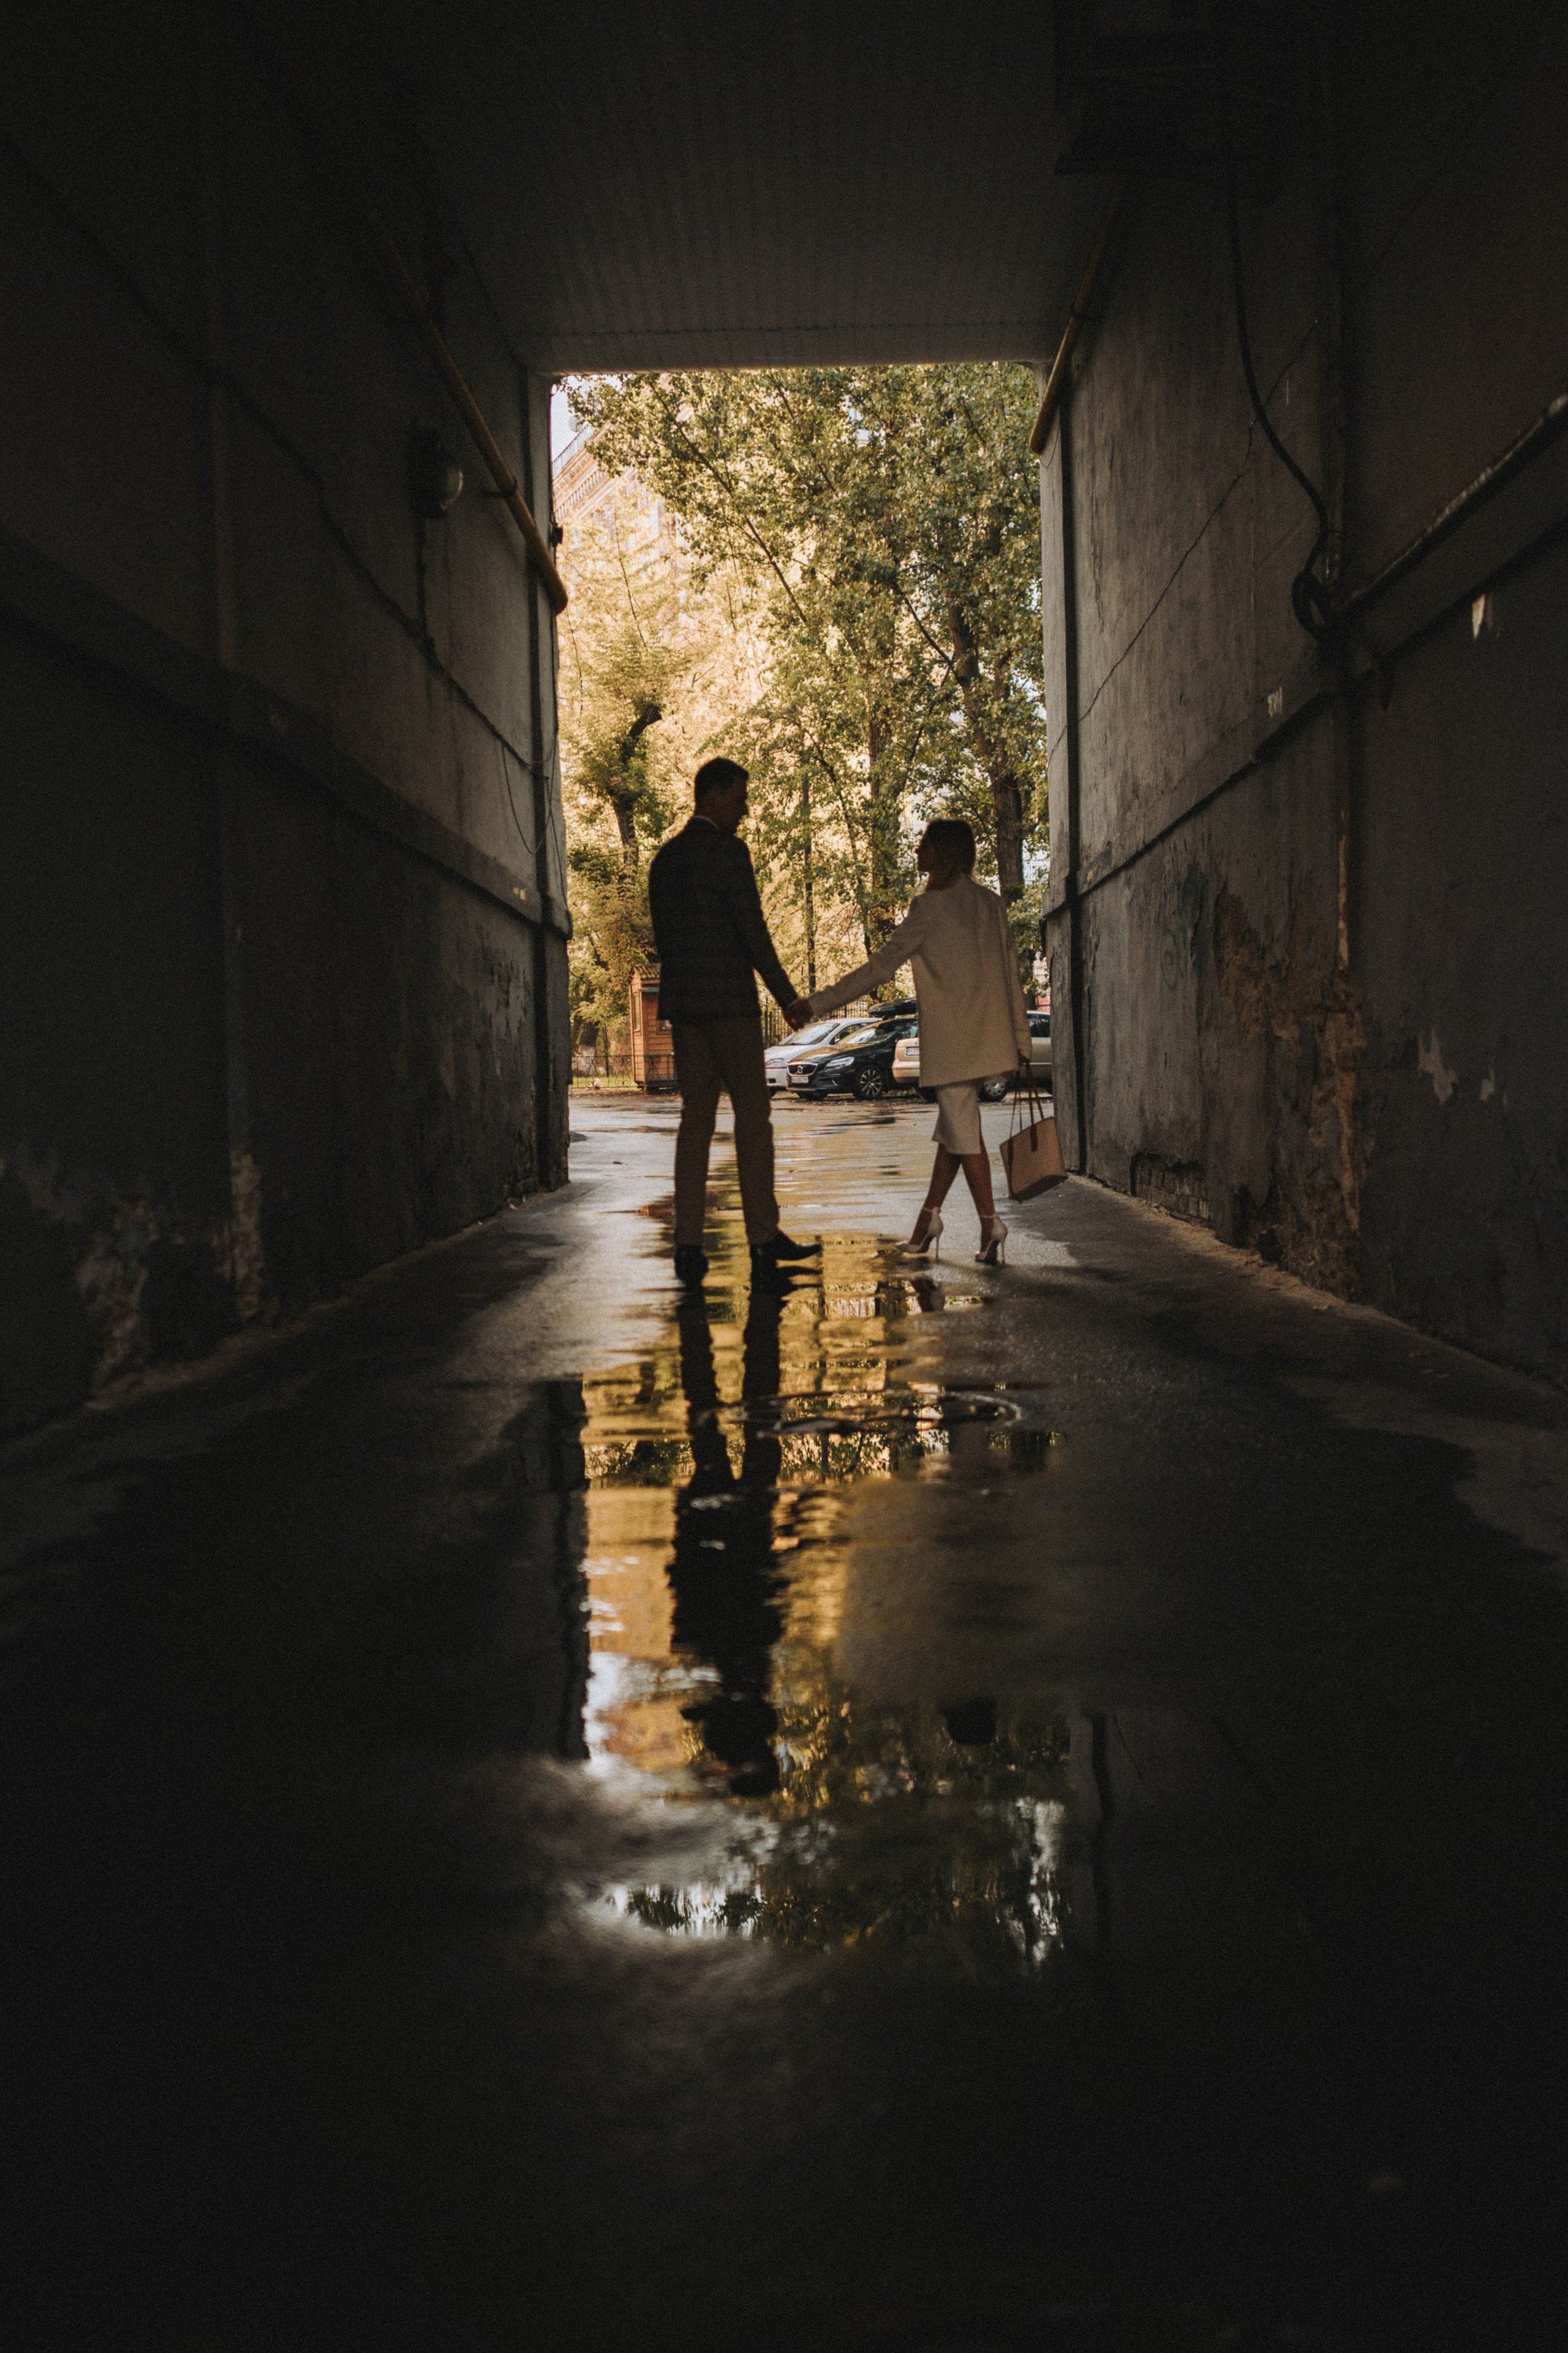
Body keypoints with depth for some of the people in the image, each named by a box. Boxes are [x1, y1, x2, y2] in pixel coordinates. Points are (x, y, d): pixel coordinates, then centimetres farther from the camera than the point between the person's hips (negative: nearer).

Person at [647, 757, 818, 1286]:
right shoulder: (728, 851, -9)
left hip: (681, 1004, 7)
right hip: (730, 1002, -7)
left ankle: (688, 1244, 1)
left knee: (695, 1122, 6)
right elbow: (753, 932, -12)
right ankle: (764, 1239, 0)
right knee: (752, 1119, -1)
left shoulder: (665, 859, 15)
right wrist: (788, 998, -5)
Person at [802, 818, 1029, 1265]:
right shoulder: (991, 904, 10)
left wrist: (818, 1003, -11)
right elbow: (1012, 973, 11)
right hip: (988, 1037, 7)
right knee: (956, 1124, 12)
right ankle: (929, 1217, 18)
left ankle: (990, 1224, -5)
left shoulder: (931, 906, -10)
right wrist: (1020, 1038, 16)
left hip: (951, 1038, -7)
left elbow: (880, 965, -13)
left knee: (962, 1128, -2)